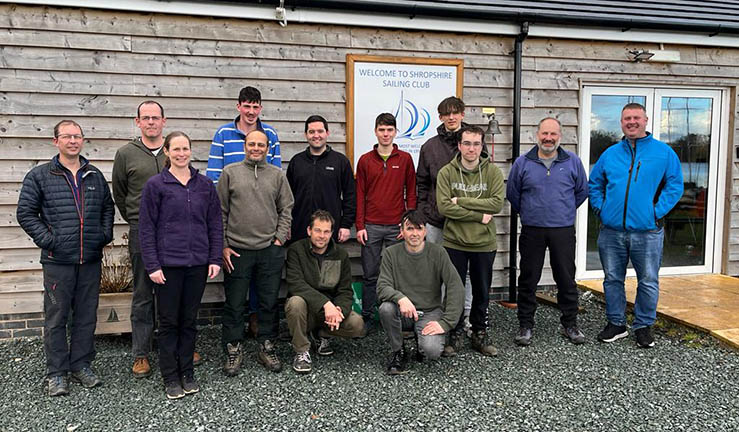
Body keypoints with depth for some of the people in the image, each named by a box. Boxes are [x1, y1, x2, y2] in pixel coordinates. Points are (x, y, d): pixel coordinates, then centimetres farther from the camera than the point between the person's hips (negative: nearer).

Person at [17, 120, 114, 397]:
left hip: (91, 260, 3)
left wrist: (105, 234, 7)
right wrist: (46, 239, -9)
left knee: (86, 316, 10)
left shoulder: (95, 176, 11)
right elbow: (26, 213, 1)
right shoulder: (39, 176, 0)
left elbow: (108, 207, 20)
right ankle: (56, 373, 16)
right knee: (56, 317, 5)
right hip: (58, 260, -3)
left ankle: (81, 366, 24)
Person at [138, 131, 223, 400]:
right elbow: (146, 228, -3)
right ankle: (170, 377, 19)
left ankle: (187, 373, 25)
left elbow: (215, 224, 9)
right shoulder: (155, 185, -2)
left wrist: (215, 258, 2)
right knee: (169, 321, 6)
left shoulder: (205, 185, 7)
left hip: (197, 264, 3)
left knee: (190, 320, 12)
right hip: (167, 264, -3)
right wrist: (152, 265, -9)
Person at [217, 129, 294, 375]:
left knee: (269, 302, 8)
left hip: (270, 250, 2)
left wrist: (280, 238, 0)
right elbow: (220, 212, 4)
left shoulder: (277, 175, 8)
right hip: (237, 251, -1)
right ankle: (233, 350, 19)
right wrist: (223, 246, -2)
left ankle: (266, 348, 23)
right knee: (234, 304, 6)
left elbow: (286, 209, 10)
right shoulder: (230, 173, 4)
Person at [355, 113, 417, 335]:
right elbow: (360, 195, 6)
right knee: (370, 275, 5)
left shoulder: (405, 159, 5)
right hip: (371, 227, 1)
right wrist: (360, 226, -1)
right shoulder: (365, 160, 6)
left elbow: (411, 193, 6)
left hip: (397, 227, 0)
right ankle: (367, 319, 14)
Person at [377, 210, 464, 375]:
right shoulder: (391, 253, -3)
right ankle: (398, 351, -3)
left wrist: (445, 322, -22)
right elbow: (382, 287, -11)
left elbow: (456, 288, -13)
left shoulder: (438, 253, -7)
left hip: (430, 312, -1)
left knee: (432, 351, -27)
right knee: (386, 308, -31)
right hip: (403, 312, 1)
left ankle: (423, 343, 13)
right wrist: (400, 298, -34)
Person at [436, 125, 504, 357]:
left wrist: (462, 201, -16)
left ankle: (480, 335, 30)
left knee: (482, 292, 14)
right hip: (454, 243, -1)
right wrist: (479, 216, -16)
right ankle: (455, 335, 24)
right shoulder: (446, 172, -4)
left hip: (484, 243, 1)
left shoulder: (493, 172, -1)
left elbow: (497, 203, -13)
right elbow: (444, 207, -15)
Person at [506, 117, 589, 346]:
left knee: (566, 278, 8)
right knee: (528, 279, 5)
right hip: (532, 231, 0)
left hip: (564, 231, 1)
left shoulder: (573, 162, 2)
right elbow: (512, 193, 11)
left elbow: (582, 191, 14)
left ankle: (570, 324, 23)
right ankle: (525, 325, 17)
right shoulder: (522, 163, 0)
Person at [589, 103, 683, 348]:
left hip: (647, 232, -2)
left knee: (648, 282, 6)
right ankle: (616, 323, 25)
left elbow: (675, 185, 0)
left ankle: (643, 326, 22)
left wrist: (657, 211, -10)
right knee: (612, 279, 11)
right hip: (611, 232, 3)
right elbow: (594, 184, 17)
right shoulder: (610, 153, 10)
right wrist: (600, 209, 3)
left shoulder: (664, 152, 2)